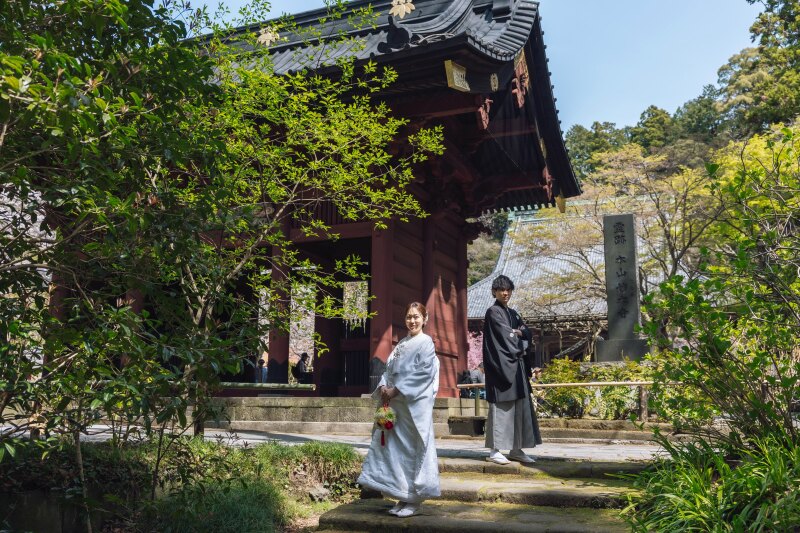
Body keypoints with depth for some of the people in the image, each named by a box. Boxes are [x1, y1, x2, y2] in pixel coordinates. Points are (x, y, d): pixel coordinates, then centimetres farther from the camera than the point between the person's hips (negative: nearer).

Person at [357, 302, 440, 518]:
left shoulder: (426, 342, -4)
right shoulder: (401, 344, 17)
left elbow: (422, 374, -13)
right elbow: (390, 369, 16)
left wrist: (396, 390, -14)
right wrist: (383, 386, -4)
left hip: (415, 404, -7)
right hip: (395, 403, 7)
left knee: (413, 449, -1)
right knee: (395, 447, 7)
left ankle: (415, 500, 9)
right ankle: (403, 497, 18)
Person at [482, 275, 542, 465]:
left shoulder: (513, 313, 19)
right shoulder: (493, 312, -5)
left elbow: (528, 334, 13)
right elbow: (504, 335, -12)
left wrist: (518, 332, -7)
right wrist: (519, 349, 0)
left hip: (516, 366, 8)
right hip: (500, 365, -8)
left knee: (520, 407, 6)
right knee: (500, 408, -8)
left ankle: (516, 449, 12)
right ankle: (494, 450, -3)